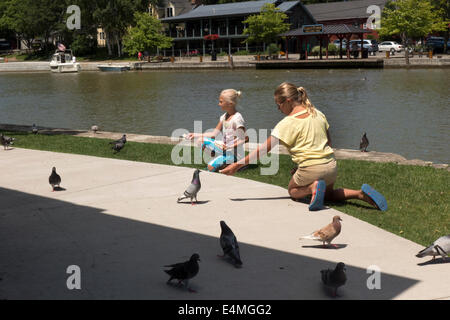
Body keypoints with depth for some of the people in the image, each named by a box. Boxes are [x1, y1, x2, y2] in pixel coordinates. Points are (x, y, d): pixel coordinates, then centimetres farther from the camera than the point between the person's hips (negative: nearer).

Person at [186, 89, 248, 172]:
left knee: (211, 167, -25)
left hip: (235, 154, -8)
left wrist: (228, 146, -27)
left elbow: (244, 139, -20)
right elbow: (214, 134, 12)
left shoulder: (237, 118, -19)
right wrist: (196, 135, 10)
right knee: (202, 140, 4)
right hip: (225, 150, 8)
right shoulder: (224, 117, 7)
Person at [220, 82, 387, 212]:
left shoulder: (287, 123, -11)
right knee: (328, 193, 32)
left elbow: (264, 149, -11)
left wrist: (237, 165, -7)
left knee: (292, 190, 24)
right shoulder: (318, 114, 8)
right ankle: (361, 193, 6)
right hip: (331, 166, 6)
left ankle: (312, 187, -11)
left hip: (311, 169, -6)